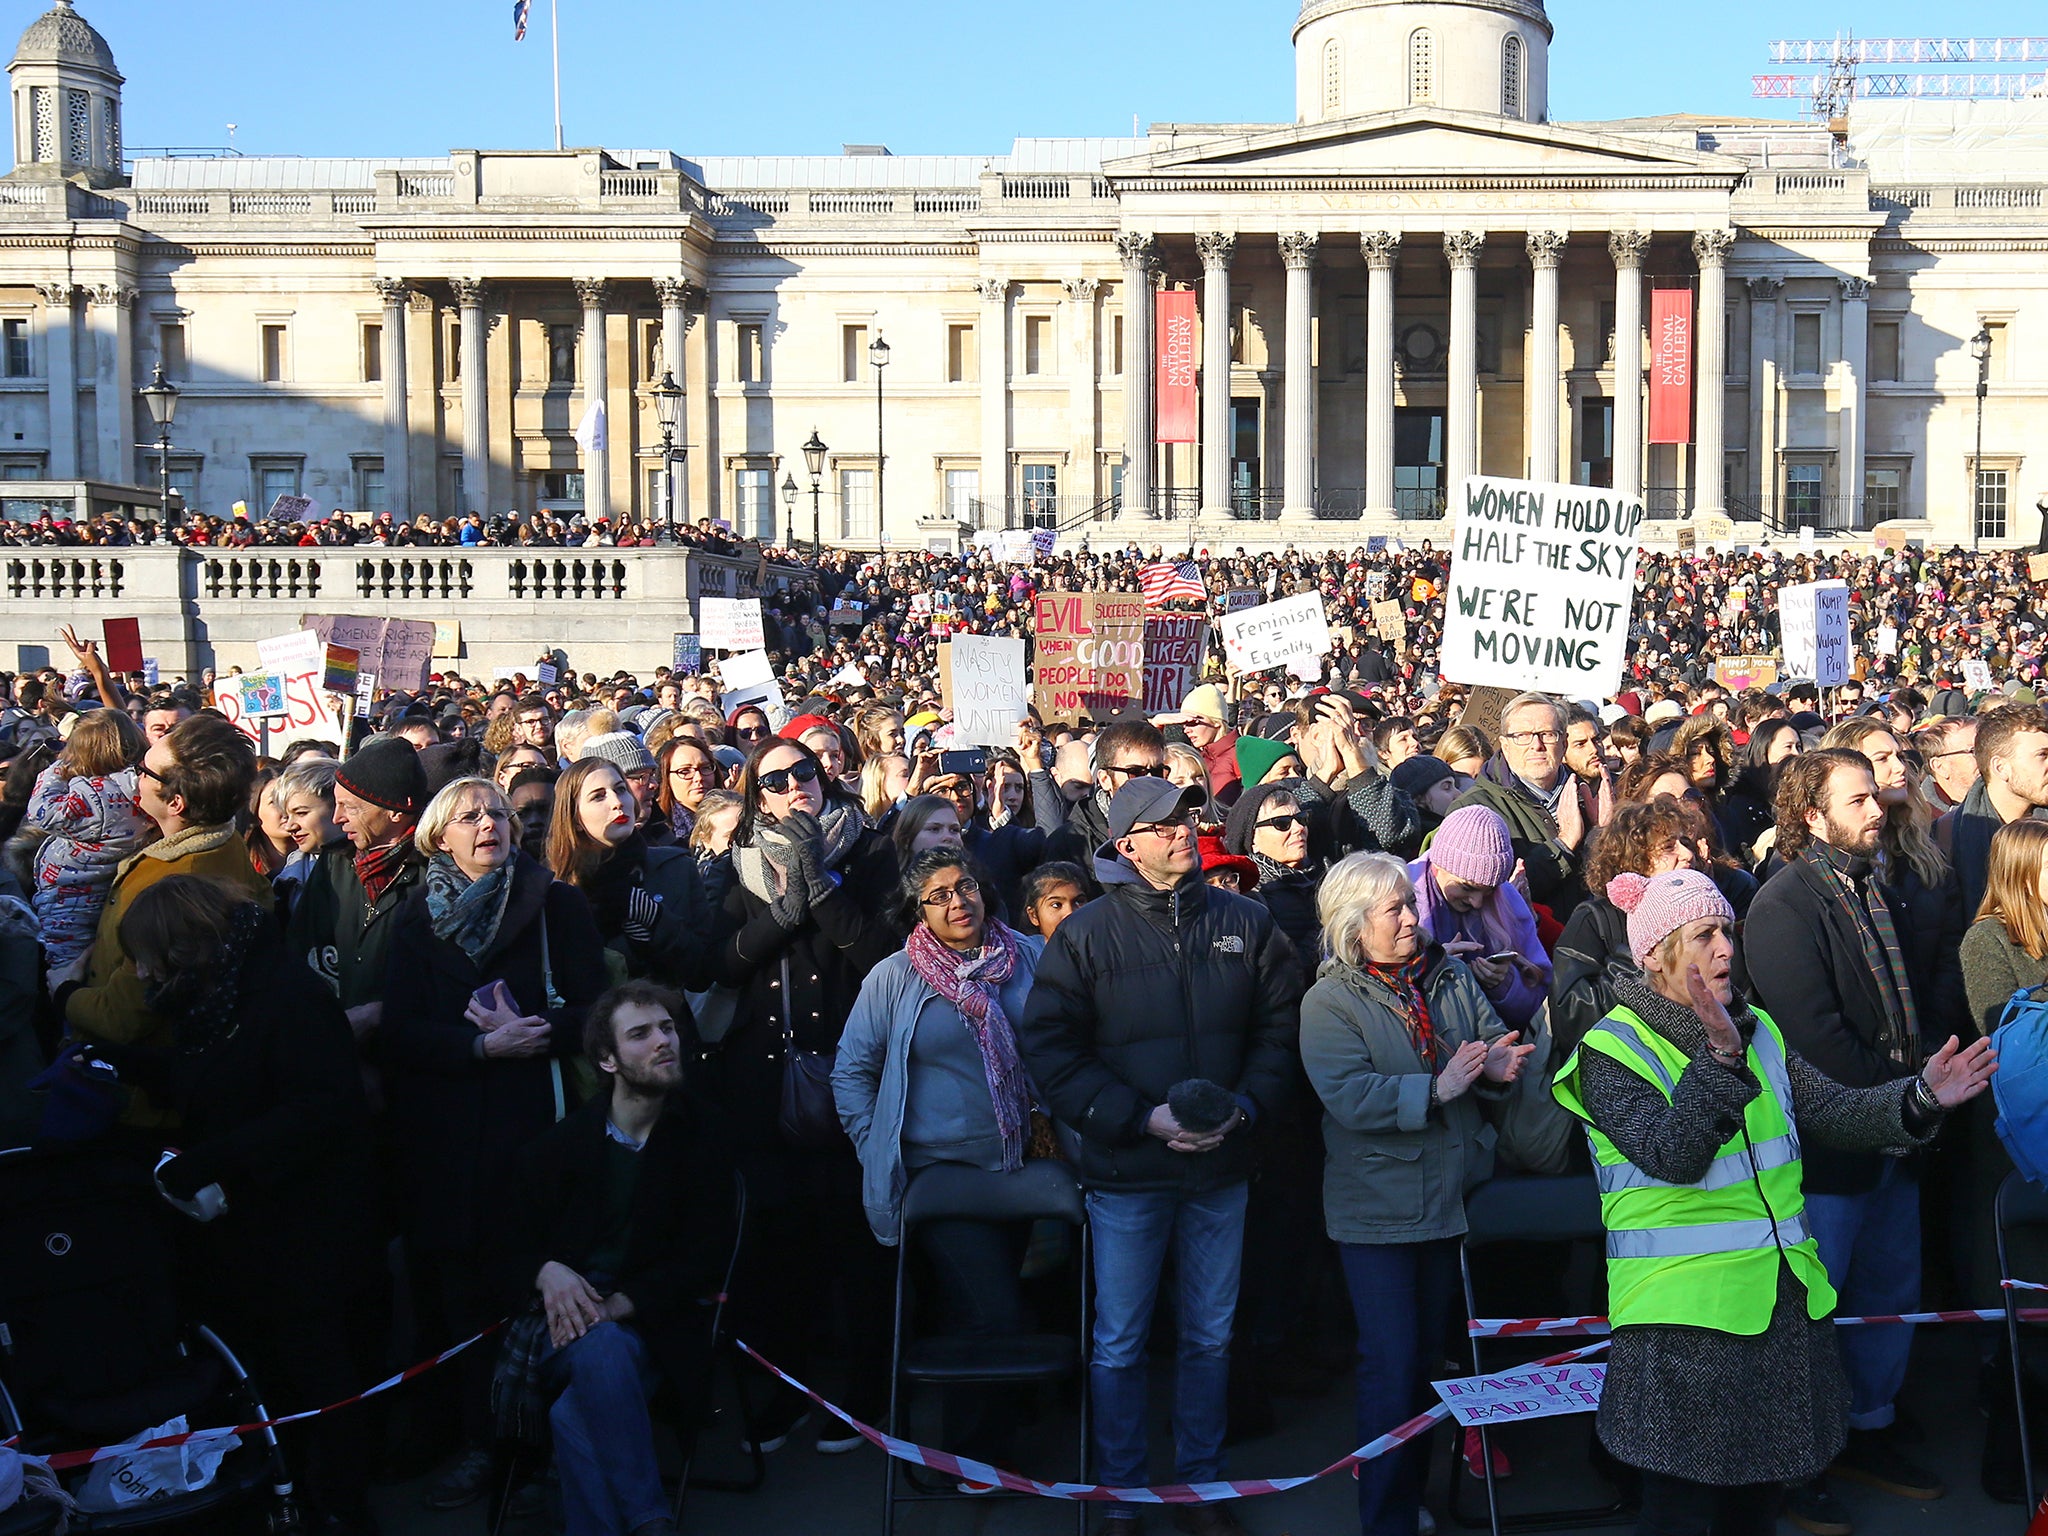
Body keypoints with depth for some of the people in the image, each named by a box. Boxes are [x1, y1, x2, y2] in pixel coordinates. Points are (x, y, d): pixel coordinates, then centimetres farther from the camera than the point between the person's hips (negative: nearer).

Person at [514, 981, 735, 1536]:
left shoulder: (702, 1132, 1)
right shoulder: (564, 1141, 6)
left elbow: (705, 1255, -2)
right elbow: (517, 1235, 12)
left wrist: (620, 1304, -15)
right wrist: (548, 1273, -13)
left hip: (652, 1320, -1)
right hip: (562, 1318, 1)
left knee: (576, 1413, -33)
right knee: (600, 1347, -36)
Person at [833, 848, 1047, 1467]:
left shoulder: (1032, 959, 1)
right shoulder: (893, 979, -4)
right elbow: (850, 1071, 2)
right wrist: (877, 1153, -3)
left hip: (1019, 1167, 3)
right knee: (993, 1318, -10)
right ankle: (974, 1461, 12)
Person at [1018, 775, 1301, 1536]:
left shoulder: (1246, 923, 1)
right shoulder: (1087, 933, -7)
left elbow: (1279, 1027, 5)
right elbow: (1049, 1047, -10)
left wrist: (1245, 1104, -11)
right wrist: (1142, 1118, -17)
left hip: (1220, 1167, 3)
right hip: (1126, 1169, -3)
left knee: (1211, 1336, 16)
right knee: (1119, 1343, 7)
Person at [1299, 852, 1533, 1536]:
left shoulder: (1451, 976, 5)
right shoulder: (1330, 1002, -10)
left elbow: (1494, 1040, 1)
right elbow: (1348, 1094, -21)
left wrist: (1497, 1064, -22)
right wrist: (1436, 1088, -27)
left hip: (1451, 1192, 5)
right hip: (1378, 1207, -5)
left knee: (1430, 1354, 16)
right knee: (1392, 1366, -2)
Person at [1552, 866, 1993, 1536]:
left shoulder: (1757, 1031, 12)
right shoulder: (1613, 1052, -11)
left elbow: (1835, 1111, 5)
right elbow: (1672, 1156, -24)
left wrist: (1921, 1097, -11)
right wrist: (1719, 1057, -34)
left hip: (1785, 1301, 7)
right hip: (1687, 1314, -7)